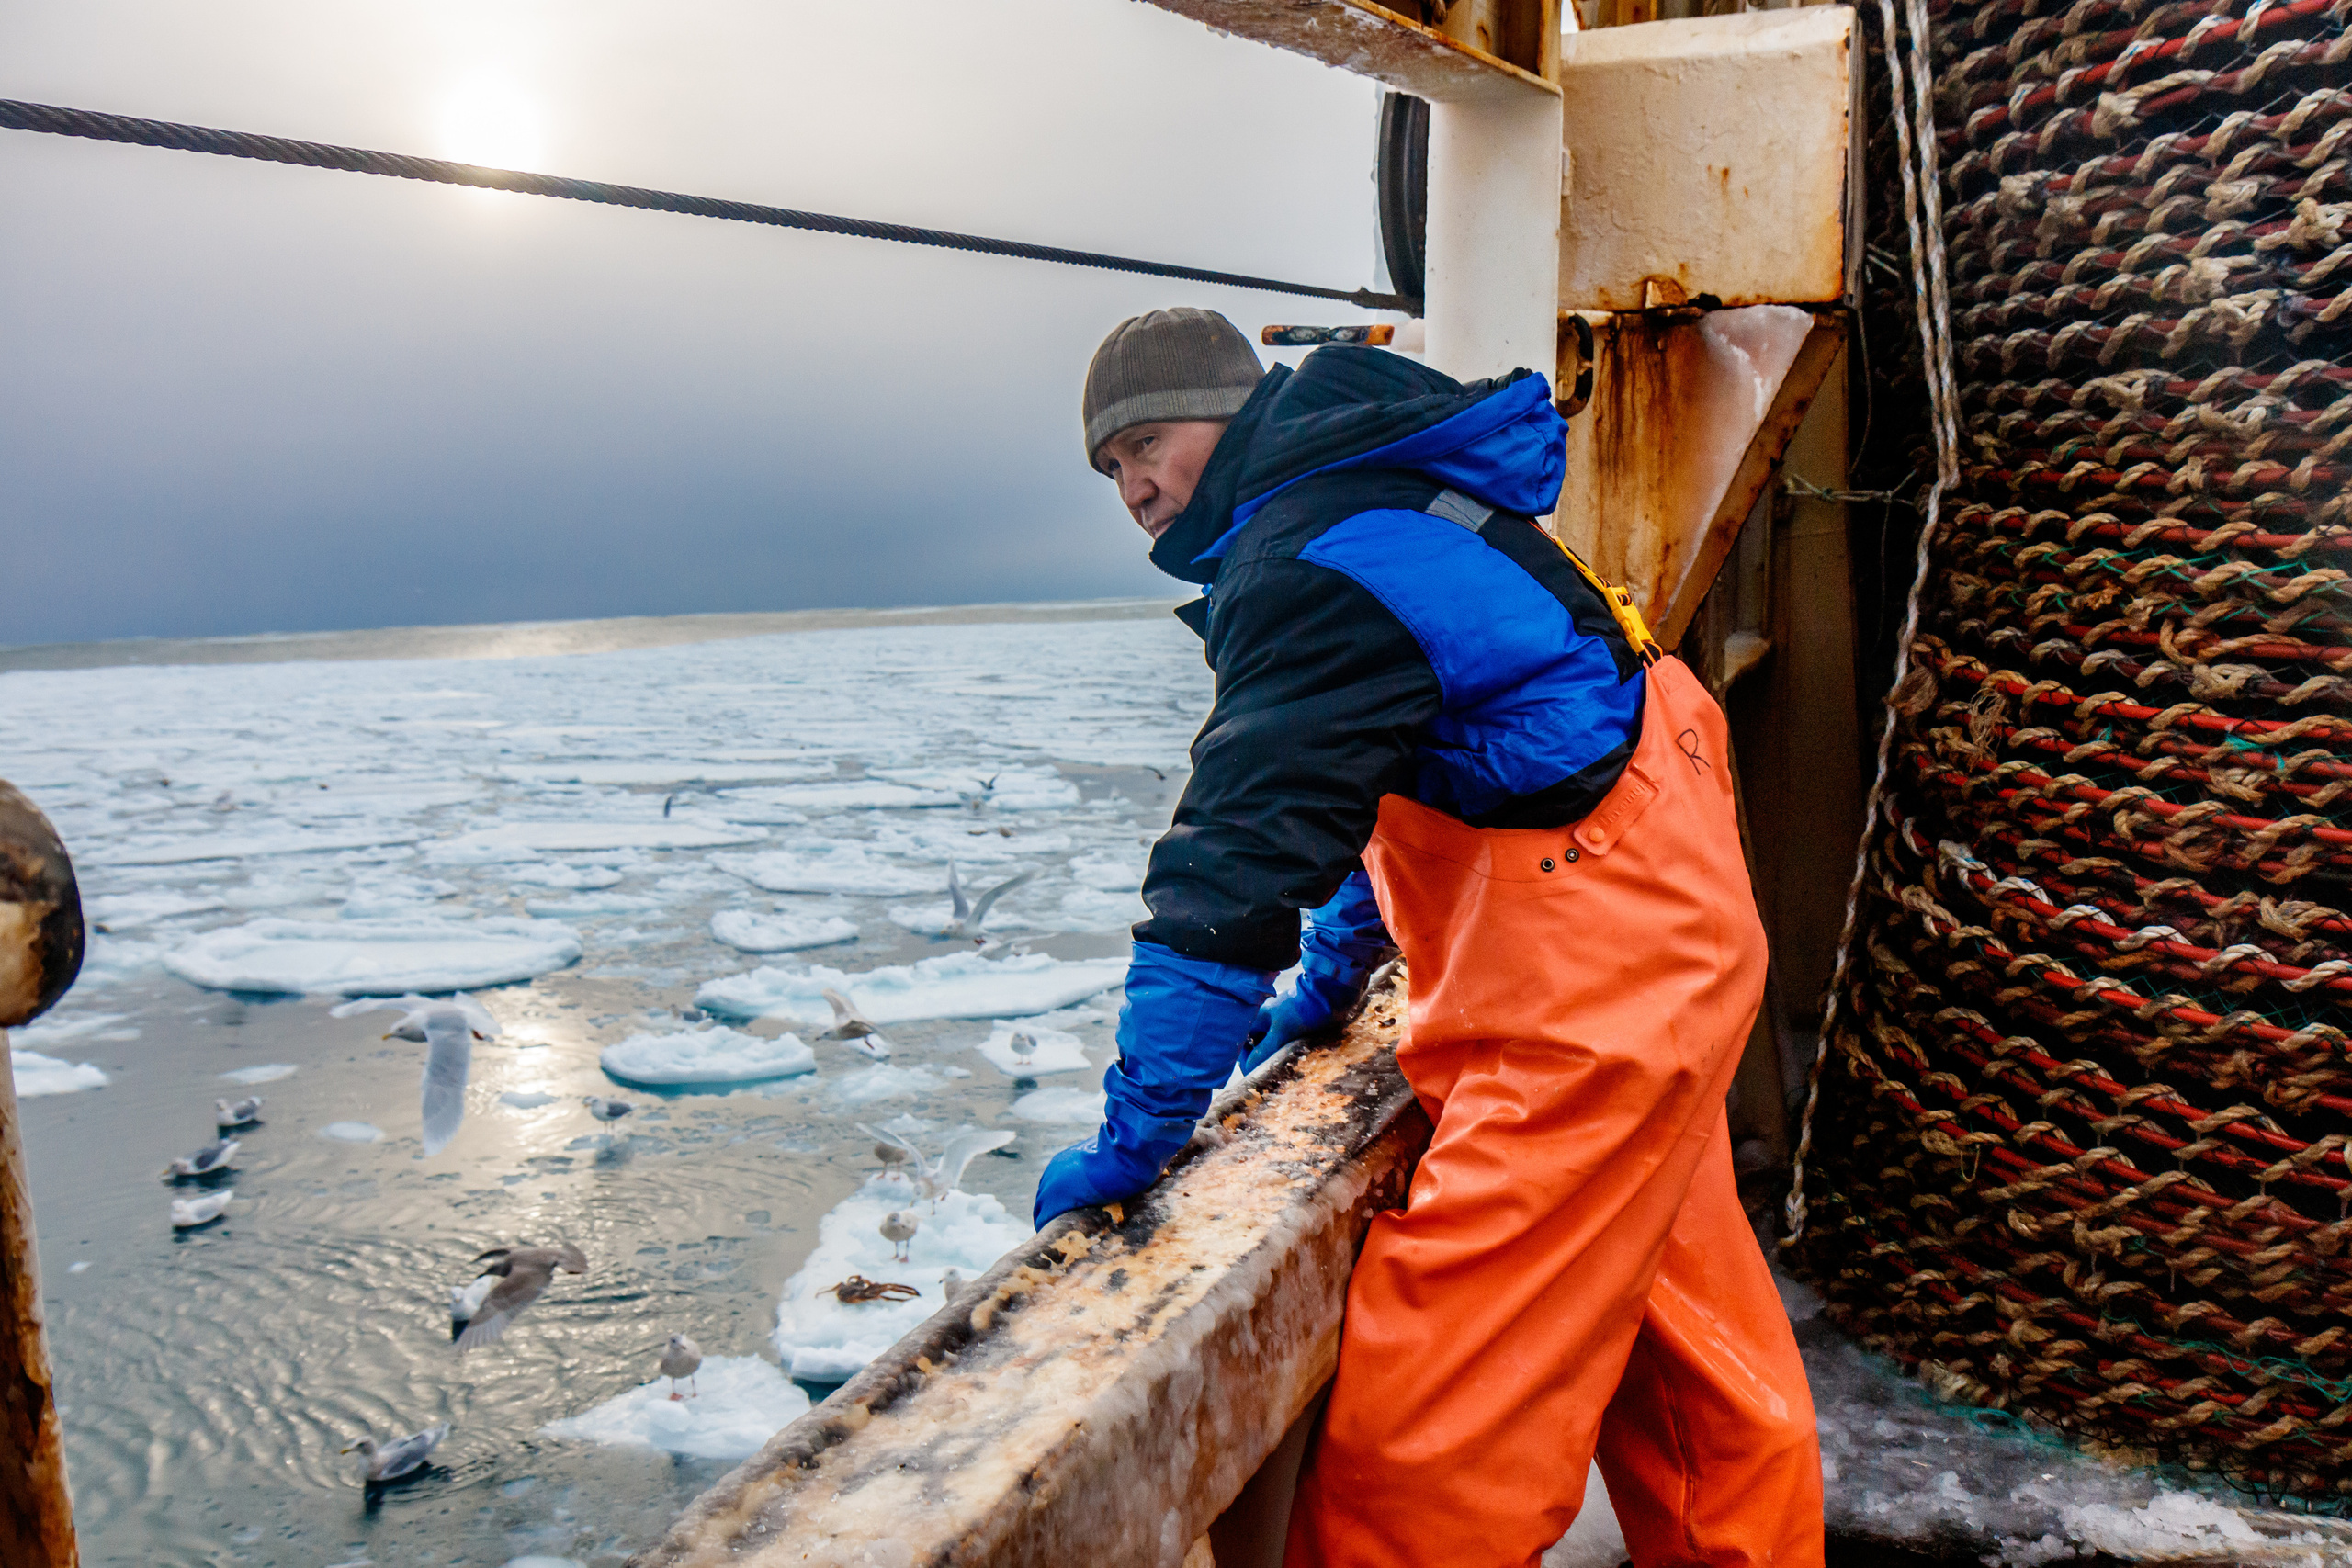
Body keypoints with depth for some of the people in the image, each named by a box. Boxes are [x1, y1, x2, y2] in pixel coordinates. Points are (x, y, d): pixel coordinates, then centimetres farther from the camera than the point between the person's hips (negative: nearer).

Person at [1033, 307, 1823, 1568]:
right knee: (1675, 1323, 24)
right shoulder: (1368, 507, 15)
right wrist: (1331, 978, 24)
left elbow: (1243, 847, -26)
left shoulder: (1307, 566, -18)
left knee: (1428, 1409, -8)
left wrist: (1140, 1128, -24)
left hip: (1593, 965, -11)